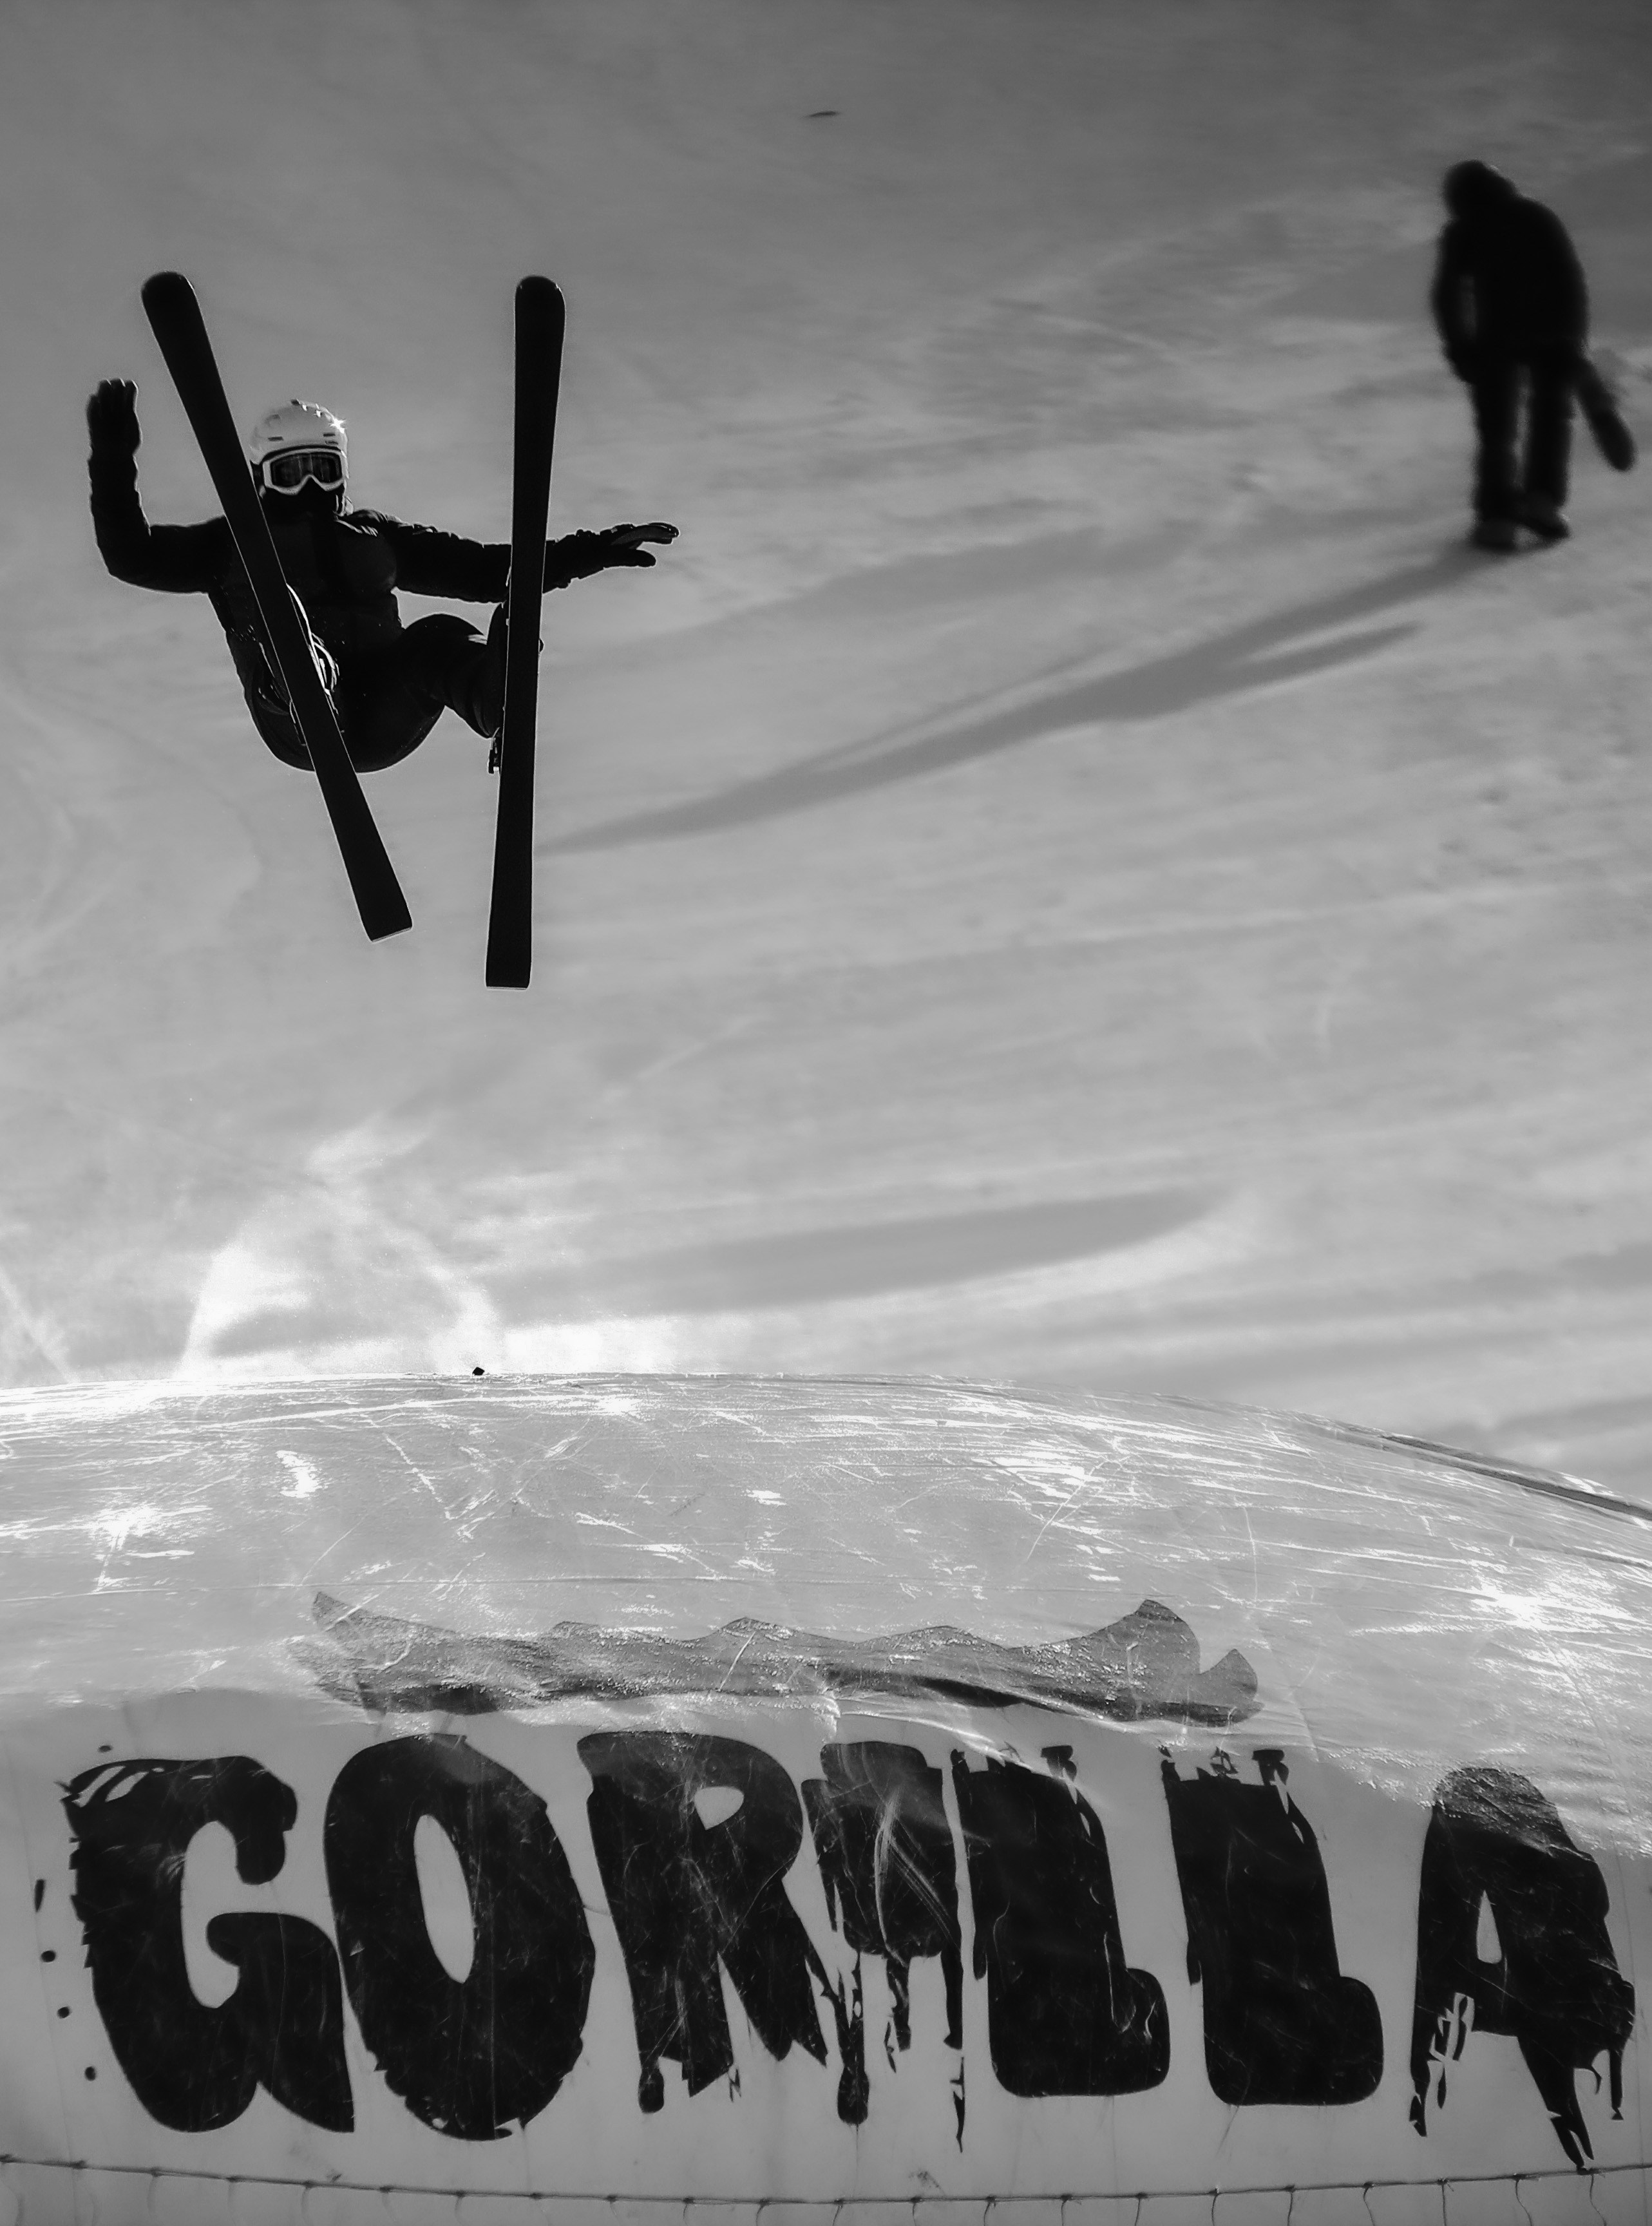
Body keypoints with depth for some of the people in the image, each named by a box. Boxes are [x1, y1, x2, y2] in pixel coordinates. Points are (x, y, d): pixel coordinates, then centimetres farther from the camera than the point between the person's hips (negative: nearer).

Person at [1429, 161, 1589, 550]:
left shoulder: (1463, 233, 6)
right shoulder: (1540, 218, 14)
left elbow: (1447, 295, -3)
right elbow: (1572, 280, 8)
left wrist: (1460, 349, 4)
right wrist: (1575, 339, 11)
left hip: (1497, 339, -2)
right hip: (1553, 337, 2)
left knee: (1497, 428, 8)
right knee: (1552, 416, 19)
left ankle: (1497, 517, 1)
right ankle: (1543, 499, 8)